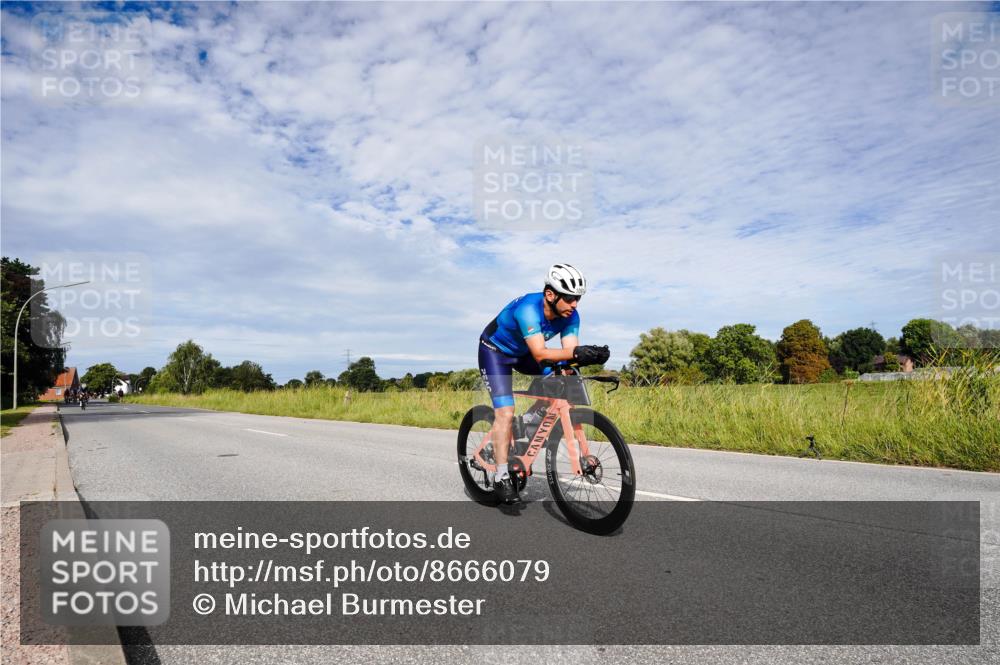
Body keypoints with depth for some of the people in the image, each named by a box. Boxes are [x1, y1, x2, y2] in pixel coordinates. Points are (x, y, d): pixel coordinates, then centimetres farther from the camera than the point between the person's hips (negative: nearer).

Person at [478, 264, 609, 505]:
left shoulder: (570, 315, -17)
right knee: (506, 412, -16)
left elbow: (569, 351, -24)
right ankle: (502, 477, -7)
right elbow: (540, 354, -45)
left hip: (523, 353, 6)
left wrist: (590, 355, -44)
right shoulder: (529, 308, -37)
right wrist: (576, 352, -57)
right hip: (494, 351, -6)